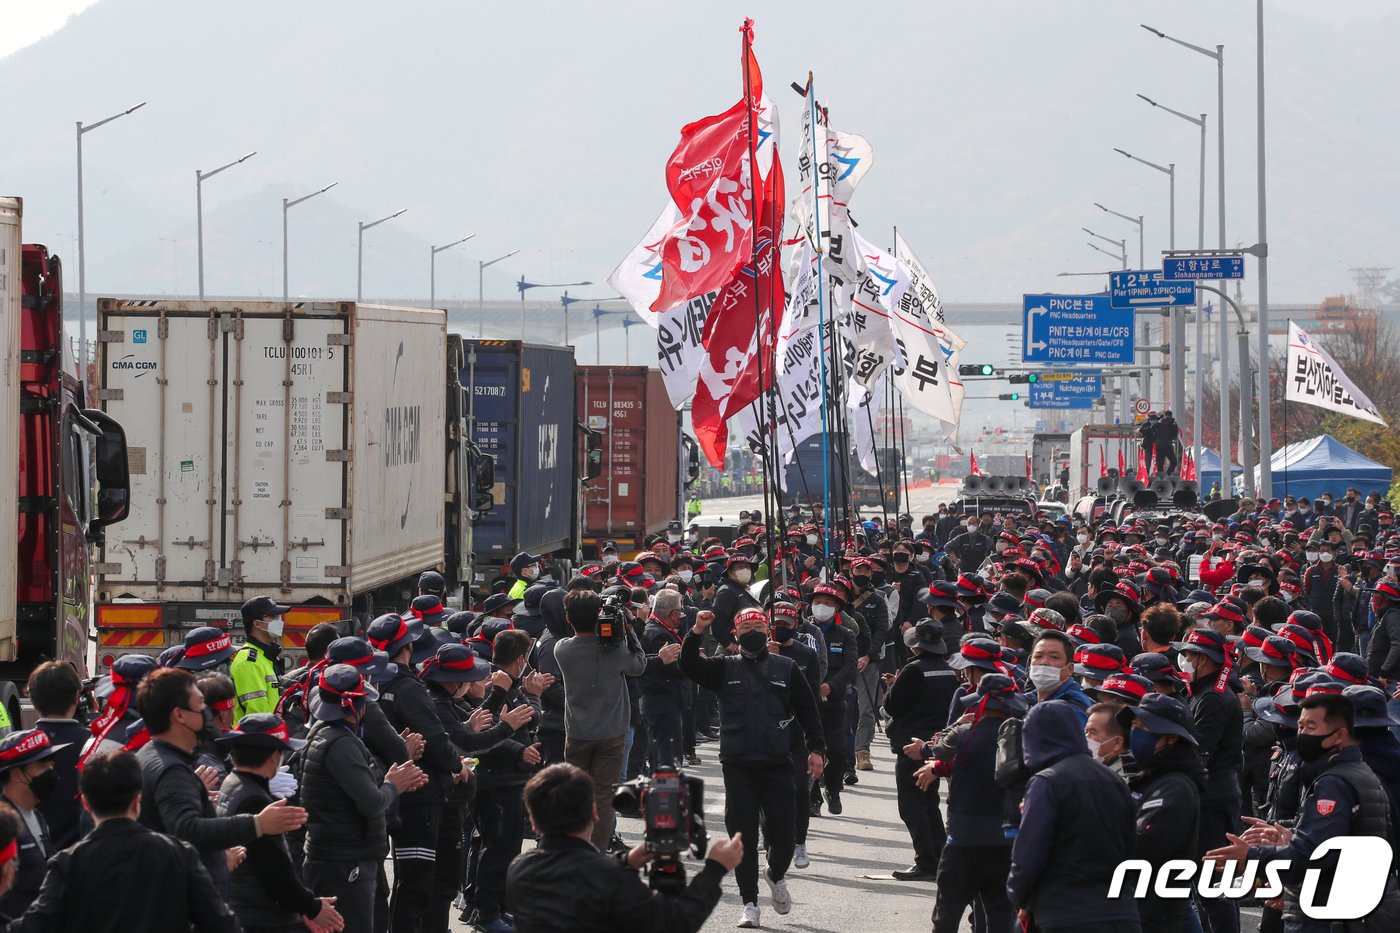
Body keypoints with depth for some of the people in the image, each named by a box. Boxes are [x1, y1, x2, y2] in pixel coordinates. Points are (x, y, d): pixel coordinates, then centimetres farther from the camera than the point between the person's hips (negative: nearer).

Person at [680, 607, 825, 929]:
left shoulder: (786, 669, 9)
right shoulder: (724, 668, 8)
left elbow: (807, 710, 11)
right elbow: (689, 666, -8)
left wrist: (816, 749, 2)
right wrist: (697, 633, -23)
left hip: (777, 765, 0)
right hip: (738, 766, 0)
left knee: (782, 834, 1)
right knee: (743, 836, -1)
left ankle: (776, 876, 33)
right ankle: (749, 903, 8)